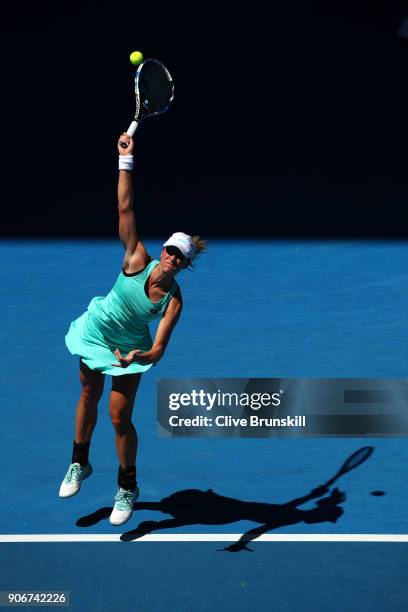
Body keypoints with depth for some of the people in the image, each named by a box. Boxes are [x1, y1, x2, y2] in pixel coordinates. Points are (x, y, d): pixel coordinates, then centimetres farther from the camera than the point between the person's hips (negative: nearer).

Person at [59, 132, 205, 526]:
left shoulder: (173, 300, -26)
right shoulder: (137, 260, -24)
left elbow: (158, 350, -29)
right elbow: (125, 208, -28)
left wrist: (139, 356, -51)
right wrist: (126, 161, -32)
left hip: (131, 349, -2)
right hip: (96, 333, 2)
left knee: (119, 417, -4)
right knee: (89, 398, 17)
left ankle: (127, 487, 18)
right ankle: (79, 464, 41)